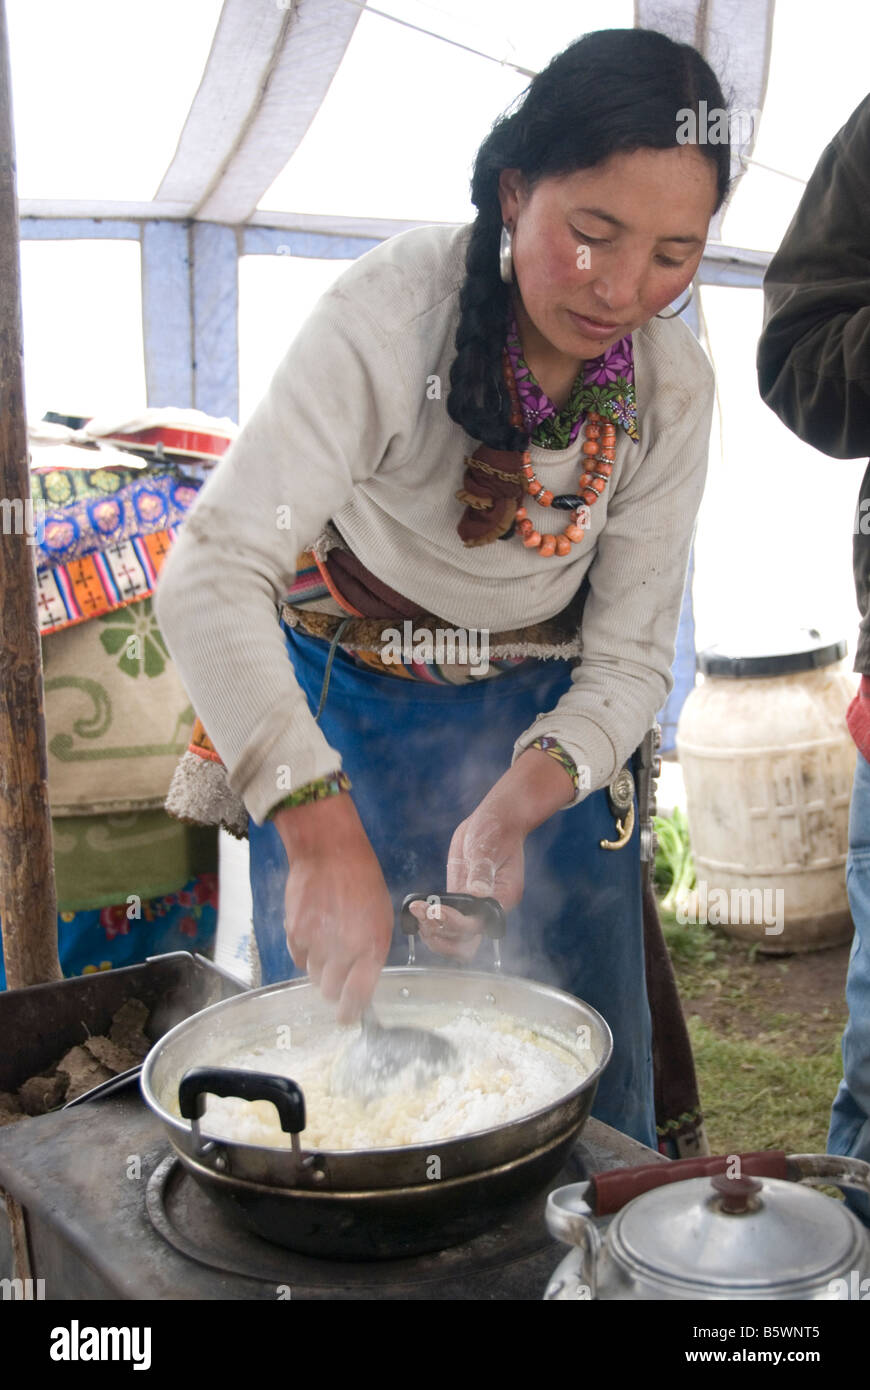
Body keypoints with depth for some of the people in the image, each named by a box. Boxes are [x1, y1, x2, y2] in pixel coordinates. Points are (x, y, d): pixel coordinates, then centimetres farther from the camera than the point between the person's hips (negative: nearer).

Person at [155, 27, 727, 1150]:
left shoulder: (673, 388, -11)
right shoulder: (395, 309, -25)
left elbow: (629, 657, -8)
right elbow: (212, 573, -35)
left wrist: (517, 805, -27)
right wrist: (321, 834, -45)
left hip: (543, 734, 3)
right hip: (347, 711, -2)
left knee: (593, 1090, 7)